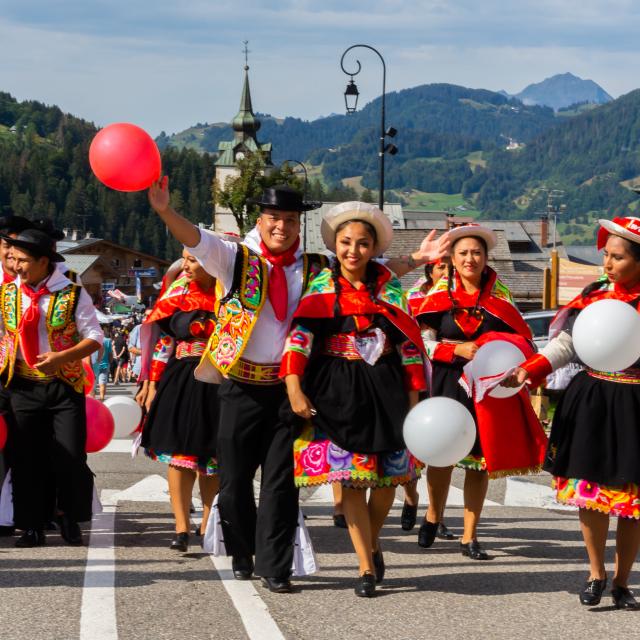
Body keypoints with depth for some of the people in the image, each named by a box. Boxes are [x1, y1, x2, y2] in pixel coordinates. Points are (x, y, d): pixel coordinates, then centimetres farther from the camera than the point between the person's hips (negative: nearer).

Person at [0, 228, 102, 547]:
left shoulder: (72, 294, -5)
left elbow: (94, 337, -5)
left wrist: (62, 357, -19)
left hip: (65, 386, -2)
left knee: (70, 457, -4)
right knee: (26, 458, 3)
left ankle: (69, 520, 15)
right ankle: (32, 527, 12)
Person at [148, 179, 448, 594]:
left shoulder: (316, 269, 8)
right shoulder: (237, 259, 1)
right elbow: (196, 240, -14)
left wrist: (416, 260, 1)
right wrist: (166, 211, -31)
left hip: (289, 386, 1)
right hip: (242, 386, -1)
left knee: (281, 481, 1)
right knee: (235, 479, 6)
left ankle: (274, 568, 8)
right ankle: (243, 556, 26)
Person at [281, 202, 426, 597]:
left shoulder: (389, 286, 5)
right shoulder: (321, 287, 1)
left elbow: (410, 341, 7)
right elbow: (299, 336, -8)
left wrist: (414, 394, 2)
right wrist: (294, 387, -21)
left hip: (385, 386, 2)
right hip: (337, 390, -1)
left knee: (389, 473, 3)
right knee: (350, 477, -5)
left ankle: (373, 541, 31)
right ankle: (367, 568, 2)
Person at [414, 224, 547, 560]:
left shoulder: (499, 294, 4)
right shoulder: (441, 292, 1)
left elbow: (522, 337, 6)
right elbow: (424, 340, -2)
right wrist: (458, 349, -15)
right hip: (447, 382, -1)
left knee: (479, 459, 1)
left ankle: (469, 538, 10)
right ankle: (433, 516, 30)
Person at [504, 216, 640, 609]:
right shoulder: (594, 296, 3)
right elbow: (564, 345, 1)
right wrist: (528, 371, -13)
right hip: (591, 402, 2)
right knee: (590, 490, 4)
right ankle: (596, 574, 23)